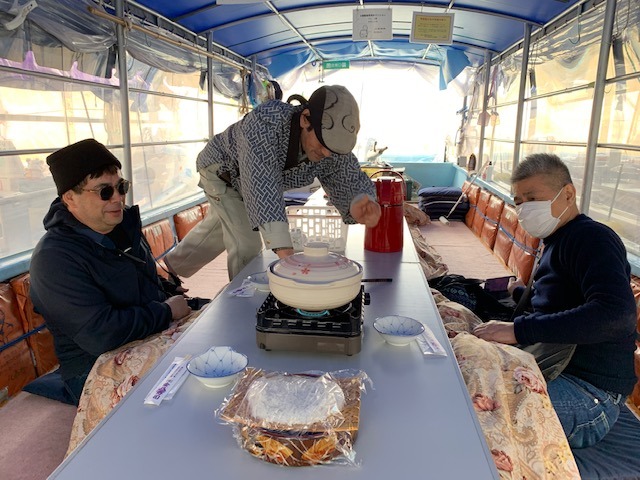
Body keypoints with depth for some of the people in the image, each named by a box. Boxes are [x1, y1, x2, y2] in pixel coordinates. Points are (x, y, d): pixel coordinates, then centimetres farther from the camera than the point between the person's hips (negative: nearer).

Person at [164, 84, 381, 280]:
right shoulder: (267, 119, -45)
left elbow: (352, 182, -24)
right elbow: (260, 183, -55)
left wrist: (358, 205, -52)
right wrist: (283, 248, -64)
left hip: (244, 182, 6)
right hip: (221, 168, -6)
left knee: (218, 229, 25)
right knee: (247, 245, -18)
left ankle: (173, 265, 51)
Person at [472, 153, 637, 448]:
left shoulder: (592, 238, -12)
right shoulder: (558, 241, 19)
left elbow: (617, 313, -30)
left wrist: (519, 330, -30)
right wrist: (519, 292, 14)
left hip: (589, 391, -9)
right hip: (553, 368, 9)